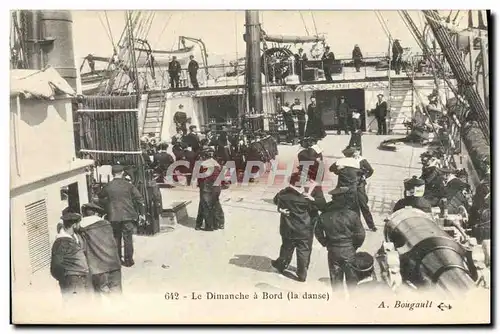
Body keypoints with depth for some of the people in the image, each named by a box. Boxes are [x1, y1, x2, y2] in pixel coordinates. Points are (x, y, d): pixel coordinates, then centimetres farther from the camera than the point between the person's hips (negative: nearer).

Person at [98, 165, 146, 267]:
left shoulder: (108, 187, -1)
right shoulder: (128, 186, -4)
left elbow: (100, 197, 16)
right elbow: (140, 199, -3)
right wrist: (142, 213, 4)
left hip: (113, 217, 1)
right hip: (128, 216, -1)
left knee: (116, 238, 13)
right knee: (128, 238, 7)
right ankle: (128, 260, 11)